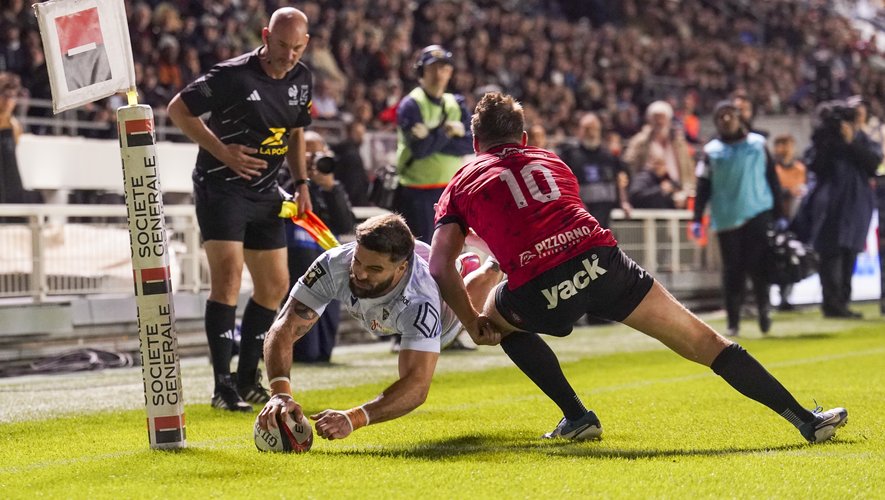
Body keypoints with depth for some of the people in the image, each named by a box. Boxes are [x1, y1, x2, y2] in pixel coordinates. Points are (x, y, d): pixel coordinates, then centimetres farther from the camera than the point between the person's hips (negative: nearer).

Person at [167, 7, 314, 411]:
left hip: (264, 193, 7)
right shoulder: (232, 75, -18)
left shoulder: (301, 79, 4)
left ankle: (247, 378, 22)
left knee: (275, 285, 9)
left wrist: (301, 183, 9)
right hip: (220, 185, -7)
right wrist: (221, 151, -19)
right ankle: (223, 386, -15)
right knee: (228, 276, -18)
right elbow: (178, 109, -12)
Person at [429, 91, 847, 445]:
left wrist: (475, 325, 22)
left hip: (541, 293, -2)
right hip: (600, 261, 2)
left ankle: (576, 416, 23)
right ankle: (804, 419, 4)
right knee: (704, 342, 9)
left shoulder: (462, 184, 23)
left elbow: (440, 267, 13)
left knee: (497, 319, 32)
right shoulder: (551, 162, 32)